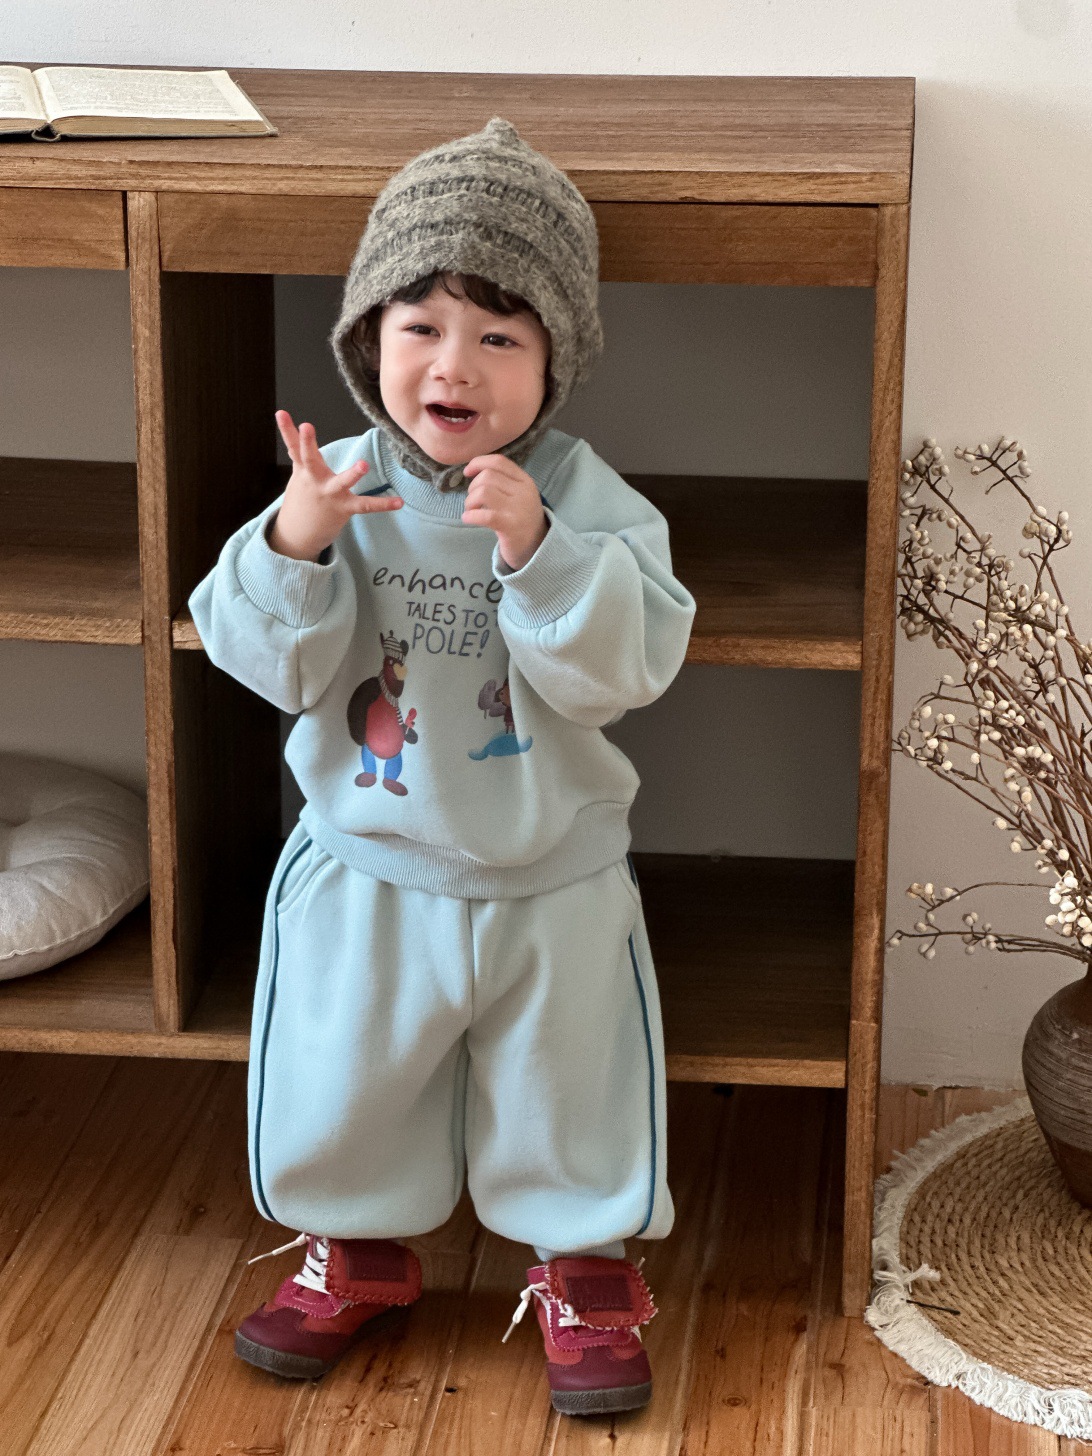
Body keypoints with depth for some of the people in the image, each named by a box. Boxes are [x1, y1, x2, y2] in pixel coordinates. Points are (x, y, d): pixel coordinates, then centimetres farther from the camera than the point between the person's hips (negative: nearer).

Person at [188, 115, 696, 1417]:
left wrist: (540, 550, -39)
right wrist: (292, 546, -32)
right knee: (345, 1076, 18)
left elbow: (627, 662, -26)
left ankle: (584, 1268, 39)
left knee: (570, 1086, 16)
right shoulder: (339, 485, -12)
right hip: (366, 870, 2)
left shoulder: (586, 499, -15)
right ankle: (358, 1248, 43)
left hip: (550, 880, -1)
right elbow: (267, 660, -14)